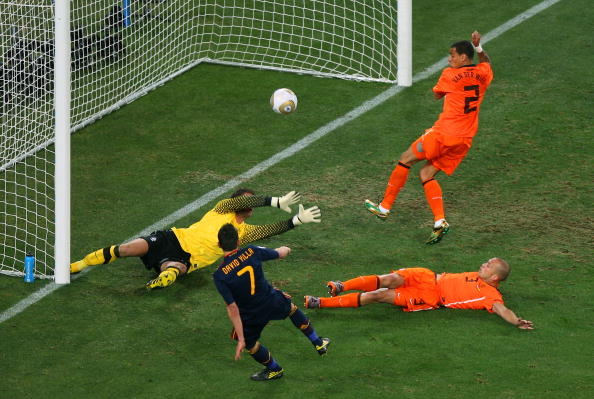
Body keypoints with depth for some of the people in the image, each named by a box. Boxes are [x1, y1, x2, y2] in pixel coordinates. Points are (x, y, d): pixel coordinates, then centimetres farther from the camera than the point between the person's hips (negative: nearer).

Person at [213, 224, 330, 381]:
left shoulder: (220, 275, -23)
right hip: (273, 302, 3)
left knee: (249, 342, 27)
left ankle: (274, 369, 46)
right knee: (291, 307, 36)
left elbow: (232, 308, -23)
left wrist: (241, 340, -18)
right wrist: (285, 249, 30)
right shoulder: (251, 252, -16)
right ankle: (318, 344, 48)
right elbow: (281, 254, 3)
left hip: (252, 316, -3)